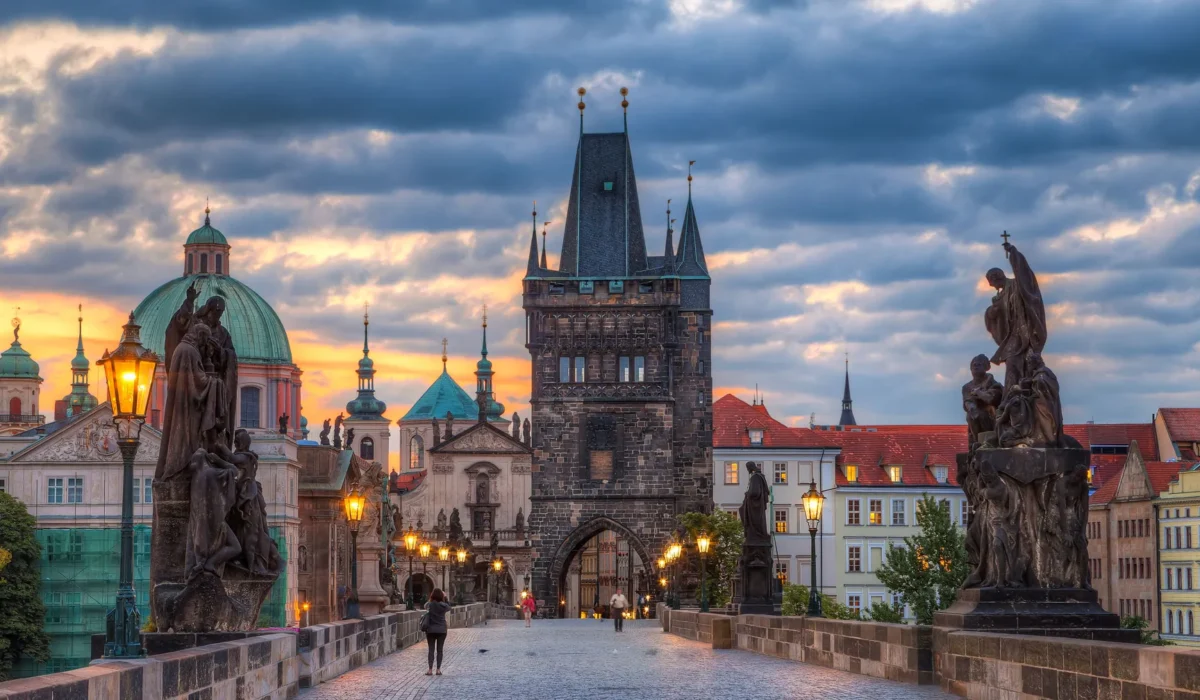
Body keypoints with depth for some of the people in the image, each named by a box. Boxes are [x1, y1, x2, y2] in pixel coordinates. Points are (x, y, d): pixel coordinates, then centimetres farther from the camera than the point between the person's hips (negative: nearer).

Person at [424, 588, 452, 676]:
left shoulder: (429, 605, -8)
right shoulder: (443, 605, -7)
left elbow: (425, 606, 14)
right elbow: (449, 607, 13)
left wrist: (430, 599, 12)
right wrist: (445, 598, 12)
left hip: (431, 630, 0)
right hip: (441, 630, 0)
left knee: (431, 650, 4)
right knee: (439, 650, 7)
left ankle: (430, 670, -1)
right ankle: (438, 669, 6)